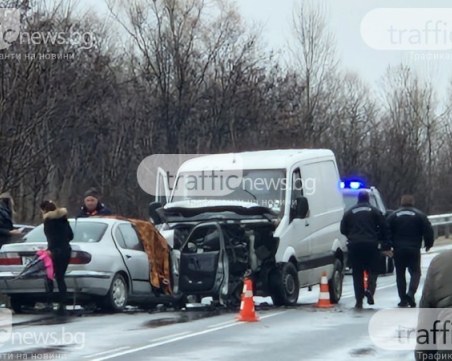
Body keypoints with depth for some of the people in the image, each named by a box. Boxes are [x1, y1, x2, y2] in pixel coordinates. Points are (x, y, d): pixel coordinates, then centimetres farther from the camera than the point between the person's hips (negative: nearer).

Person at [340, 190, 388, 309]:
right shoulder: (375, 211, 4)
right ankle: (370, 290, -17)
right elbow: (383, 227, -1)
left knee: (357, 274, 6)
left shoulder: (349, 212, 9)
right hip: (371, 245, -1)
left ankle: (359, 301, 3)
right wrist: (383, 240, 13)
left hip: (354, 245, 1)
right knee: (373, 270, 9)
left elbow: (343, 229, 11)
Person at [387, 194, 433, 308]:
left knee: (400, 274, 9)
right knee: (415, 272, 8)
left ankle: (403, 299, 5)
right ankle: (411, 293, -16)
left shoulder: (394, 216, 4)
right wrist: (428, 244, 12)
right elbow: (428, 230, -3)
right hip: (414, 249, -1)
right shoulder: (420, 215, 1)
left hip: (398, 250, 1)